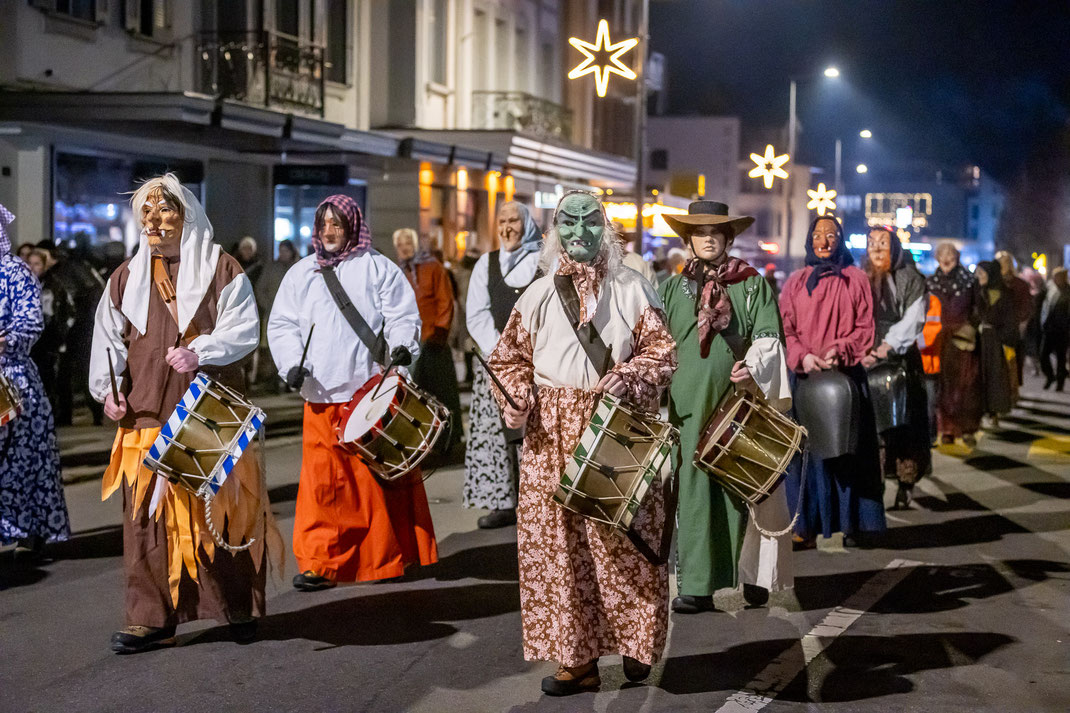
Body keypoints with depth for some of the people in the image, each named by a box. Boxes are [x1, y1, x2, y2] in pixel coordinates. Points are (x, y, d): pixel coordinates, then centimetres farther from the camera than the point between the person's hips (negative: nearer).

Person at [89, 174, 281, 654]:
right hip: (148, 415, 3)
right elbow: (109, 338, 12)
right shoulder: (126, 278, 14)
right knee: (149, 513, -1)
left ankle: (240, 607, 16)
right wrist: (107, 389, -2)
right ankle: (151, 619, 5)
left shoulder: (222, 270, 4)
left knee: (224, 507, 2)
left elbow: (243, 328, -5)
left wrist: (200, 352, -20)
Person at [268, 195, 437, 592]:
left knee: (381, 474, 0)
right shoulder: (301, 273, 16)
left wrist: (401, 346, -18)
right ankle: (320, 564, 5)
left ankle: (388, 559, 12)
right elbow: (281, 324, 13)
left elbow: (403, 315, 2)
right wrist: (292, 362, -4)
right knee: (323, 479, -2)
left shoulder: (377, 268, 7)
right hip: (322, 394, 2)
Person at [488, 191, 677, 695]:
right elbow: (509, 356, 12)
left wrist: (626, 378, -14)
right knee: (558, 544, 0)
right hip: (552, 433, 2)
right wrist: (517, 397, -7)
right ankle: (577, 657, 8)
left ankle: (634, 642, 17)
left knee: (622, 538, -2)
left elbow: (662, 350, 3)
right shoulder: (538, 294, 11)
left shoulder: (631, 289, 6)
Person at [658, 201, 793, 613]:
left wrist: (752, 367, -21)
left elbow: (768, 339, -2)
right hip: (690, 404, 2)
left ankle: (753, 574, 11)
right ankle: (697, 584, 0)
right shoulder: (674, 289, 15)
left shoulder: (753, 285, 6)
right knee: (694, 488, -2)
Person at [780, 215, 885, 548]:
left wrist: (840, 350, -13)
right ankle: (808, 524, 2)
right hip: (805, 375, 1)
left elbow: (865, 327, 4)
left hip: (846, 374, -1)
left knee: (848, 446, 0)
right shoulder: (795, 282, 11)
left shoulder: (856, 279, 8)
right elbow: (785, 330, 5)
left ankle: (851, 524, 7)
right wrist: (802, 356, -13)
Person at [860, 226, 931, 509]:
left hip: (902, 361, -2)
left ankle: (906, 485, -1)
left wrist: (887, 347, -17)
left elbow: (912, 320, -5)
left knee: (905, 420, -6)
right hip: (865, 363, 2)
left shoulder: (910, 280, 6)